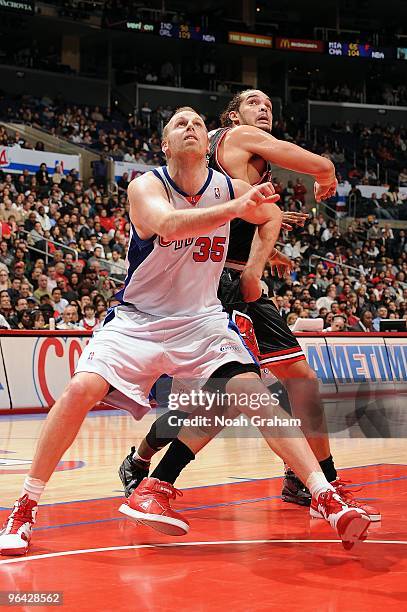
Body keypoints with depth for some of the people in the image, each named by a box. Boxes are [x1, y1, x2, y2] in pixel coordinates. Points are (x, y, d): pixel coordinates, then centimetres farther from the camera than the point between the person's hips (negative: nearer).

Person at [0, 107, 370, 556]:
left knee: (255, 394, -17)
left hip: (202, 321, 2)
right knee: (81, 390, -22)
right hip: (137, 319, -2)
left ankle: (325, 497, -14)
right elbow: (166, 224, -38)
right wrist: (234, 208, -50)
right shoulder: (146, 186, -14)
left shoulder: (229, 188, -3)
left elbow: (272, 215, 19)